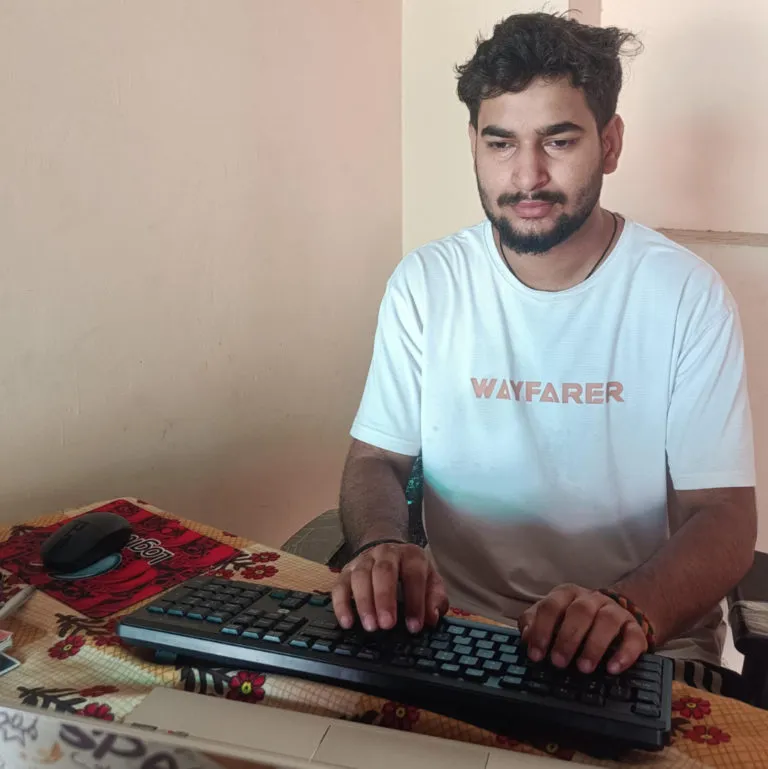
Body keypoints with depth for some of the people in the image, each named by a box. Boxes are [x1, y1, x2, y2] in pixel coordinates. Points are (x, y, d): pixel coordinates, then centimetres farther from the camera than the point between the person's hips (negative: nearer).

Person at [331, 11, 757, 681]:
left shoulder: (687, 294, -6)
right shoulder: (425, 283, -1)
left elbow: (724, 515, -9)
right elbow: (376, 458, 1)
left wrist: (630, 608, -29)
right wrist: (384, 546, -22)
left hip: (645, 650, 0)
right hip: (457, 629, 1)